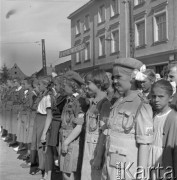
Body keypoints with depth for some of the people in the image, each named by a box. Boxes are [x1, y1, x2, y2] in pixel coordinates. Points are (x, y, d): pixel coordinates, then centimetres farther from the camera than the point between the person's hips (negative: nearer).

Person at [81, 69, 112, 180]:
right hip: (89, 149, 7)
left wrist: (98, 157, -18)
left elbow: (104, 133, -17)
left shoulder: (105, 103, -14)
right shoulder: (94, 102, 11)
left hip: (98, 149, -7)